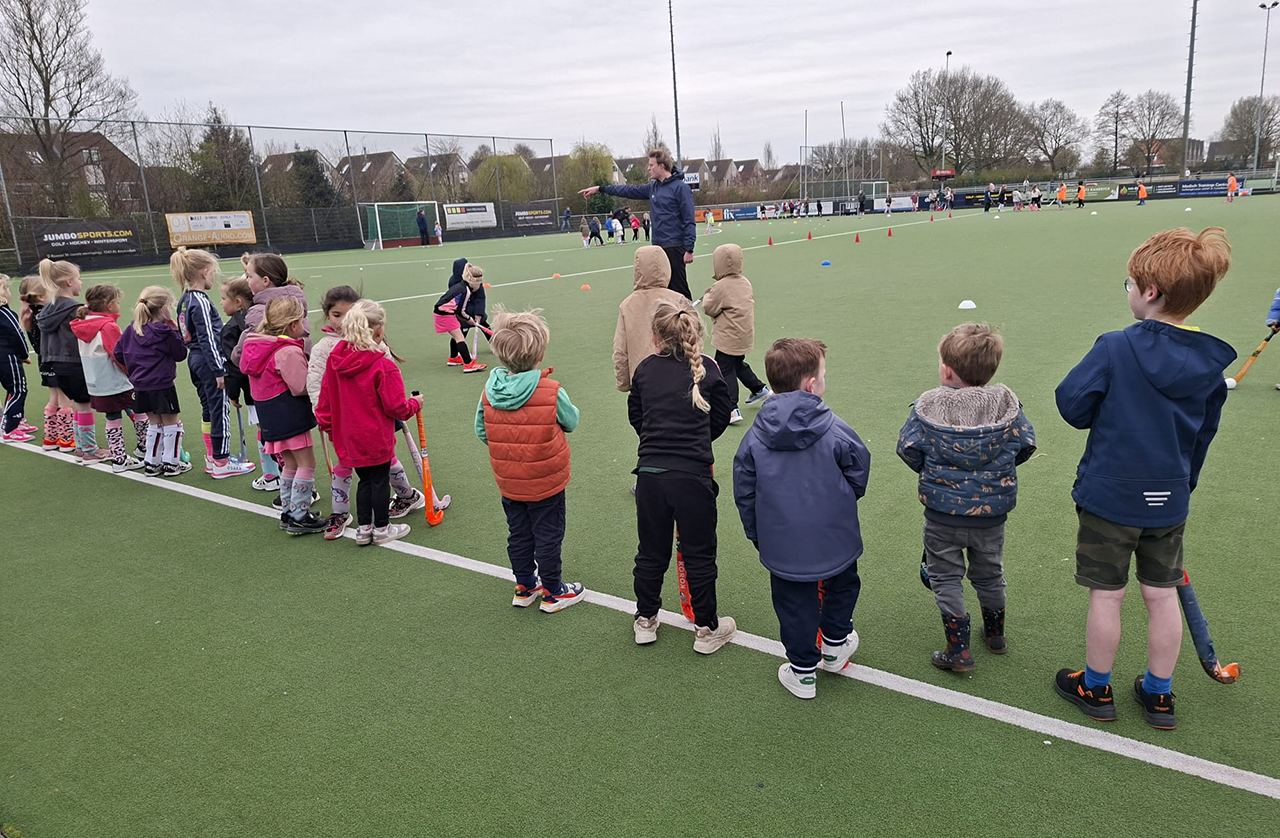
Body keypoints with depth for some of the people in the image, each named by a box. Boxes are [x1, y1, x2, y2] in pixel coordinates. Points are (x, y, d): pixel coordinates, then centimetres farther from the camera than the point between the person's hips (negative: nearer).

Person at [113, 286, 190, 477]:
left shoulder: (133, 328, 5)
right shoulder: (165, 333, -15)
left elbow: (117, 353, 9)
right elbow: (181, 353, -6)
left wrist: (132, 368, 20)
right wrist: (176, 332, -3)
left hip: (140, 386, 7)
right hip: (162, 386, -7)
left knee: (154, 424, 18)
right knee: (172, 423, 6)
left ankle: (151, 463, 21)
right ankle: (171, 463, 9)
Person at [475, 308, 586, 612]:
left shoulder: (489, 390, -10)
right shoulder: (552, 391, -22)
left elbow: (481, 431, -2)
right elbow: (571, 422, -6)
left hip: (508, 482, 4)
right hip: (546, 482, -4)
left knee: (518, 534, 20)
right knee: (548, 536, 12)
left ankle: (524, 587, 35)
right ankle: (552, 592, 25)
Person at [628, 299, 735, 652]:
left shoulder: (645, 369, 3)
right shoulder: (707, 368, -2)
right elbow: (720, 418, 8)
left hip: (650, 473, 2)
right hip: (693, 476, -2)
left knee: (651, 552, 17)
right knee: (699, 554, 11)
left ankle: (645, 621, 33)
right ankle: (706, 629, 24)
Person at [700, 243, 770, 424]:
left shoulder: (721, 287, -18)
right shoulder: (745, 282, 5)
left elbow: (709, 309, -11)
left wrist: (707, 296, 10)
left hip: (728, 338, -8)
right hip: (745, 334, 8)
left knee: (725, 371, -3)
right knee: (738, 364, 28)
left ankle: (731, 409, -7)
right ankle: (759, 389, 37)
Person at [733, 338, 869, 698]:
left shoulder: (755, 436, -8)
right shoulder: (835, 430, -15)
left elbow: (744, 493, -1)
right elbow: (859, 473, -2)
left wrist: (755, 533, 14)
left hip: (782, 545, 1)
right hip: (836, 541, -1)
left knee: (795, 606, 16)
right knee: (842, 585, 28)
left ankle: (803, 671, 26)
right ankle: (835, 644, 42)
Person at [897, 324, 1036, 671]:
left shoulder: (927, 405, -14)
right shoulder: (1005, 402, -9)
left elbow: (908, 447, -11)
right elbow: (1025, 444, -4)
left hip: (943, 511, -3)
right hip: (992, 510, 3)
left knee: (945, 576, 11)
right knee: (989, 572, 24)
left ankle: (958, 649, 10)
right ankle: (995, 633, 42)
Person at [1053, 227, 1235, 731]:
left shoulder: (1116, 348, -19)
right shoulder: (1210, 363, -1)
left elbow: (1071, 403, -14)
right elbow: (1203, 437, 9)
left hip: (1109, 495, -5)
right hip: (1169, 500, 5)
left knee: (1106, 594, 8)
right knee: (1162, 595, 15)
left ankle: (1095, 688, 25)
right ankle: (1159, 694, 30)